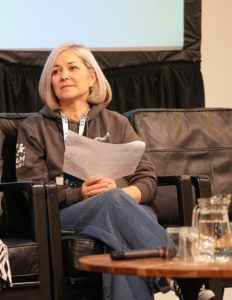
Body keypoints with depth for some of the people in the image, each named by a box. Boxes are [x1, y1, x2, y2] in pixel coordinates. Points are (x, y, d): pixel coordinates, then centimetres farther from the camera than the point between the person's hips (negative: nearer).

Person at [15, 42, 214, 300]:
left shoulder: (116, 123, 22)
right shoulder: (34, 129, 18)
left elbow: (147, 180, 12)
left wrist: (118, 192, -13)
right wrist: (79, 194, -13)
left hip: (128, 208, 2)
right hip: (66, 216, -2)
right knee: (112, 201, -38)